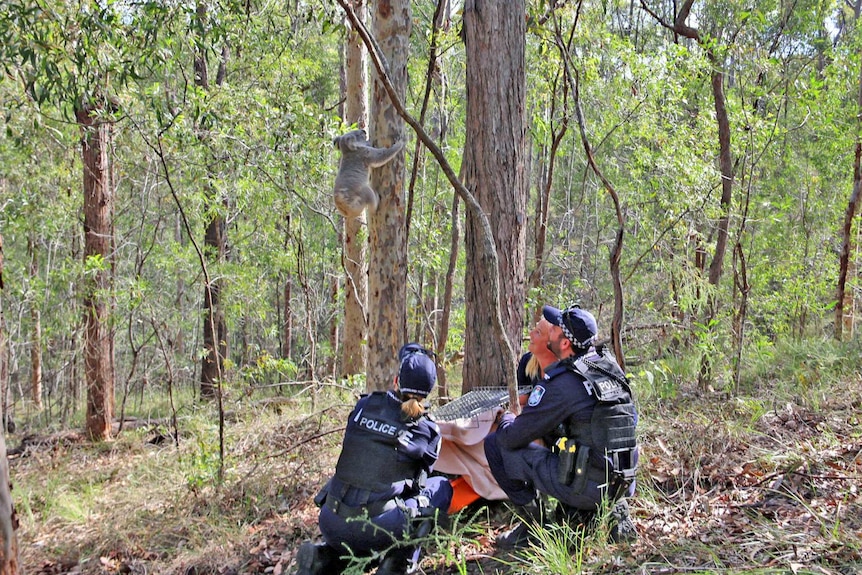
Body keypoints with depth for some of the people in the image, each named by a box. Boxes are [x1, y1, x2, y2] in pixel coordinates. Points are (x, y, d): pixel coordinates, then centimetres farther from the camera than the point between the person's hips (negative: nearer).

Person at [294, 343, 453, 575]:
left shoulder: (364, 406, 4)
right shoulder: (427, 432, 0)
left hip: (331, 524, 4)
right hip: (376, 529, -4)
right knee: (441, 487, 15)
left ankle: (324, 556, 9)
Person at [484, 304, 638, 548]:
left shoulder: (560, 384, -15)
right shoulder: (609, 365, 6)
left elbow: (512, 438, -11)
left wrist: (506, 419, 14)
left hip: (586, 487, -7)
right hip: (622, 486, 7)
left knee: (495, 444, 0)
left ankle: (533, 526, 6)